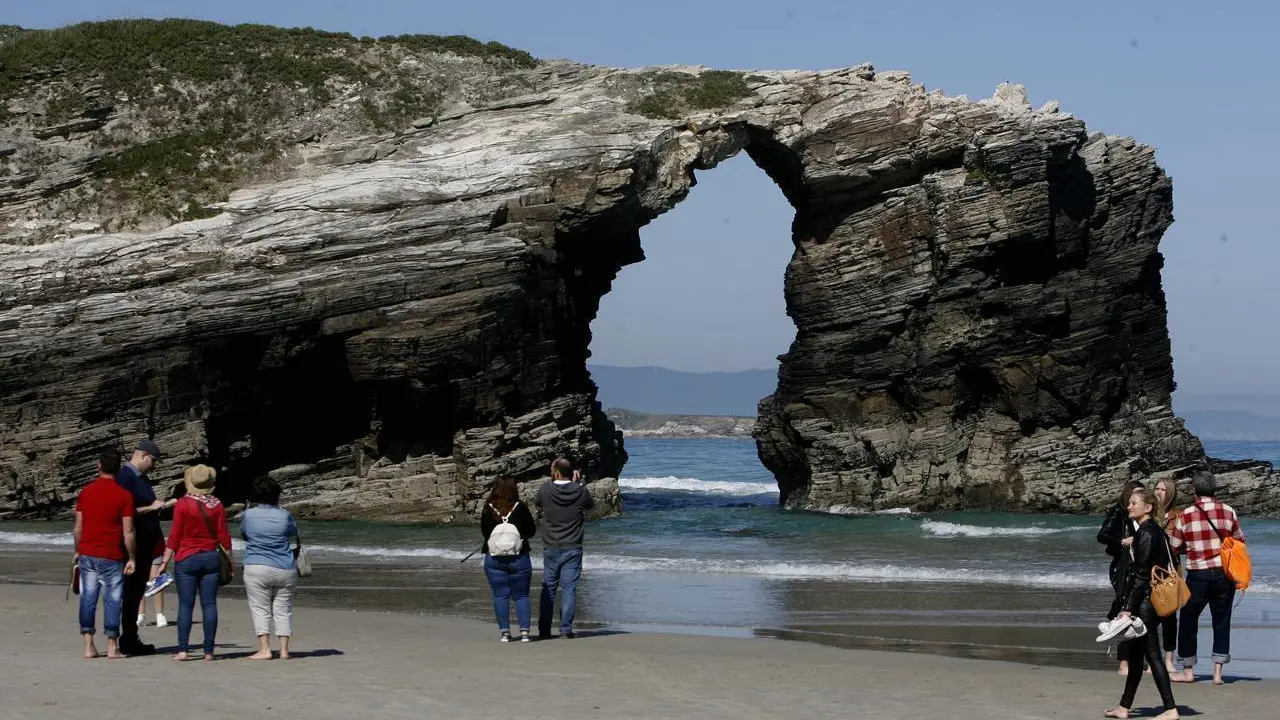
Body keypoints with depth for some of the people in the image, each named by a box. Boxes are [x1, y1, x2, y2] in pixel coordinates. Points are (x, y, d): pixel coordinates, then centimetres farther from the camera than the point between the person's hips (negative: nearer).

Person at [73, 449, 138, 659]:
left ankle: (89, 646, 5)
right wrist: (131, 558, -1)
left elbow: (78, 526, 6)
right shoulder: (124, 495, -8)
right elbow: (128, 532, -9)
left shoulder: (86, 492, 3)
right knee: (113, 600, 3)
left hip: (87, 554, 3)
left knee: (88, 598, 7)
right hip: (112, 557, -3)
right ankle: (112, 646, 4)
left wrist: (77, 551, 18)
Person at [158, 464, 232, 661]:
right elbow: (224, 537, 3)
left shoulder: (183, 504, -7)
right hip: (211, 558, 2)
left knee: (185, 605, -1)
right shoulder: (217, 506, 1)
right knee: (209, 604, 2)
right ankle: (209, 651, 0)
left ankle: (183, 649, -6)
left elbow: (174, 536, -6)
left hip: (186, 559, -2)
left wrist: (165, 561, 0)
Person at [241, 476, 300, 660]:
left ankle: (264, 650, -6)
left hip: (257, 568, -2)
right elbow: (294, 532, 20)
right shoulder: (284, 515, 0)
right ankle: (284, 650, 7)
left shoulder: (248, 514, -2)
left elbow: (243, 533, 15)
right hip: (285, 569, 2)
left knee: (260, 609, 1)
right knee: (283, 610, 8)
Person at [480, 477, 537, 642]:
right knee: (521, 595, 8)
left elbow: (484, 532, 6)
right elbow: (531, 530, 0)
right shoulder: (520, 508, -9)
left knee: (500, 596, 6)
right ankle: (524, 631, 2)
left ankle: (504, 632, 3)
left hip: (494, 559, 1)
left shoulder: (488, 510, -5)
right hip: (519, 558, -1)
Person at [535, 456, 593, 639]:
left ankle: (544, 630, 12)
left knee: (548, 588, 10)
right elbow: (591, 505, 12)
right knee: (569, 588, 2)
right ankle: (566, 629, -3)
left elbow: (536, 503, 12)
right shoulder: (580, 491, -9)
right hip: (573, 548, -1)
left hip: (551, 549, 1)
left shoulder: (545, 490, -10)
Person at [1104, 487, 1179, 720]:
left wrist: (1128, 608, -19)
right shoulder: (1155, 530, 13)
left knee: (1150, 653, -8)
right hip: (1151, 598, 10)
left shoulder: (1146, 533, -15)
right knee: (1136, 652, 14)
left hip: (1145, 598, -10)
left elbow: (1142, 573, -19)